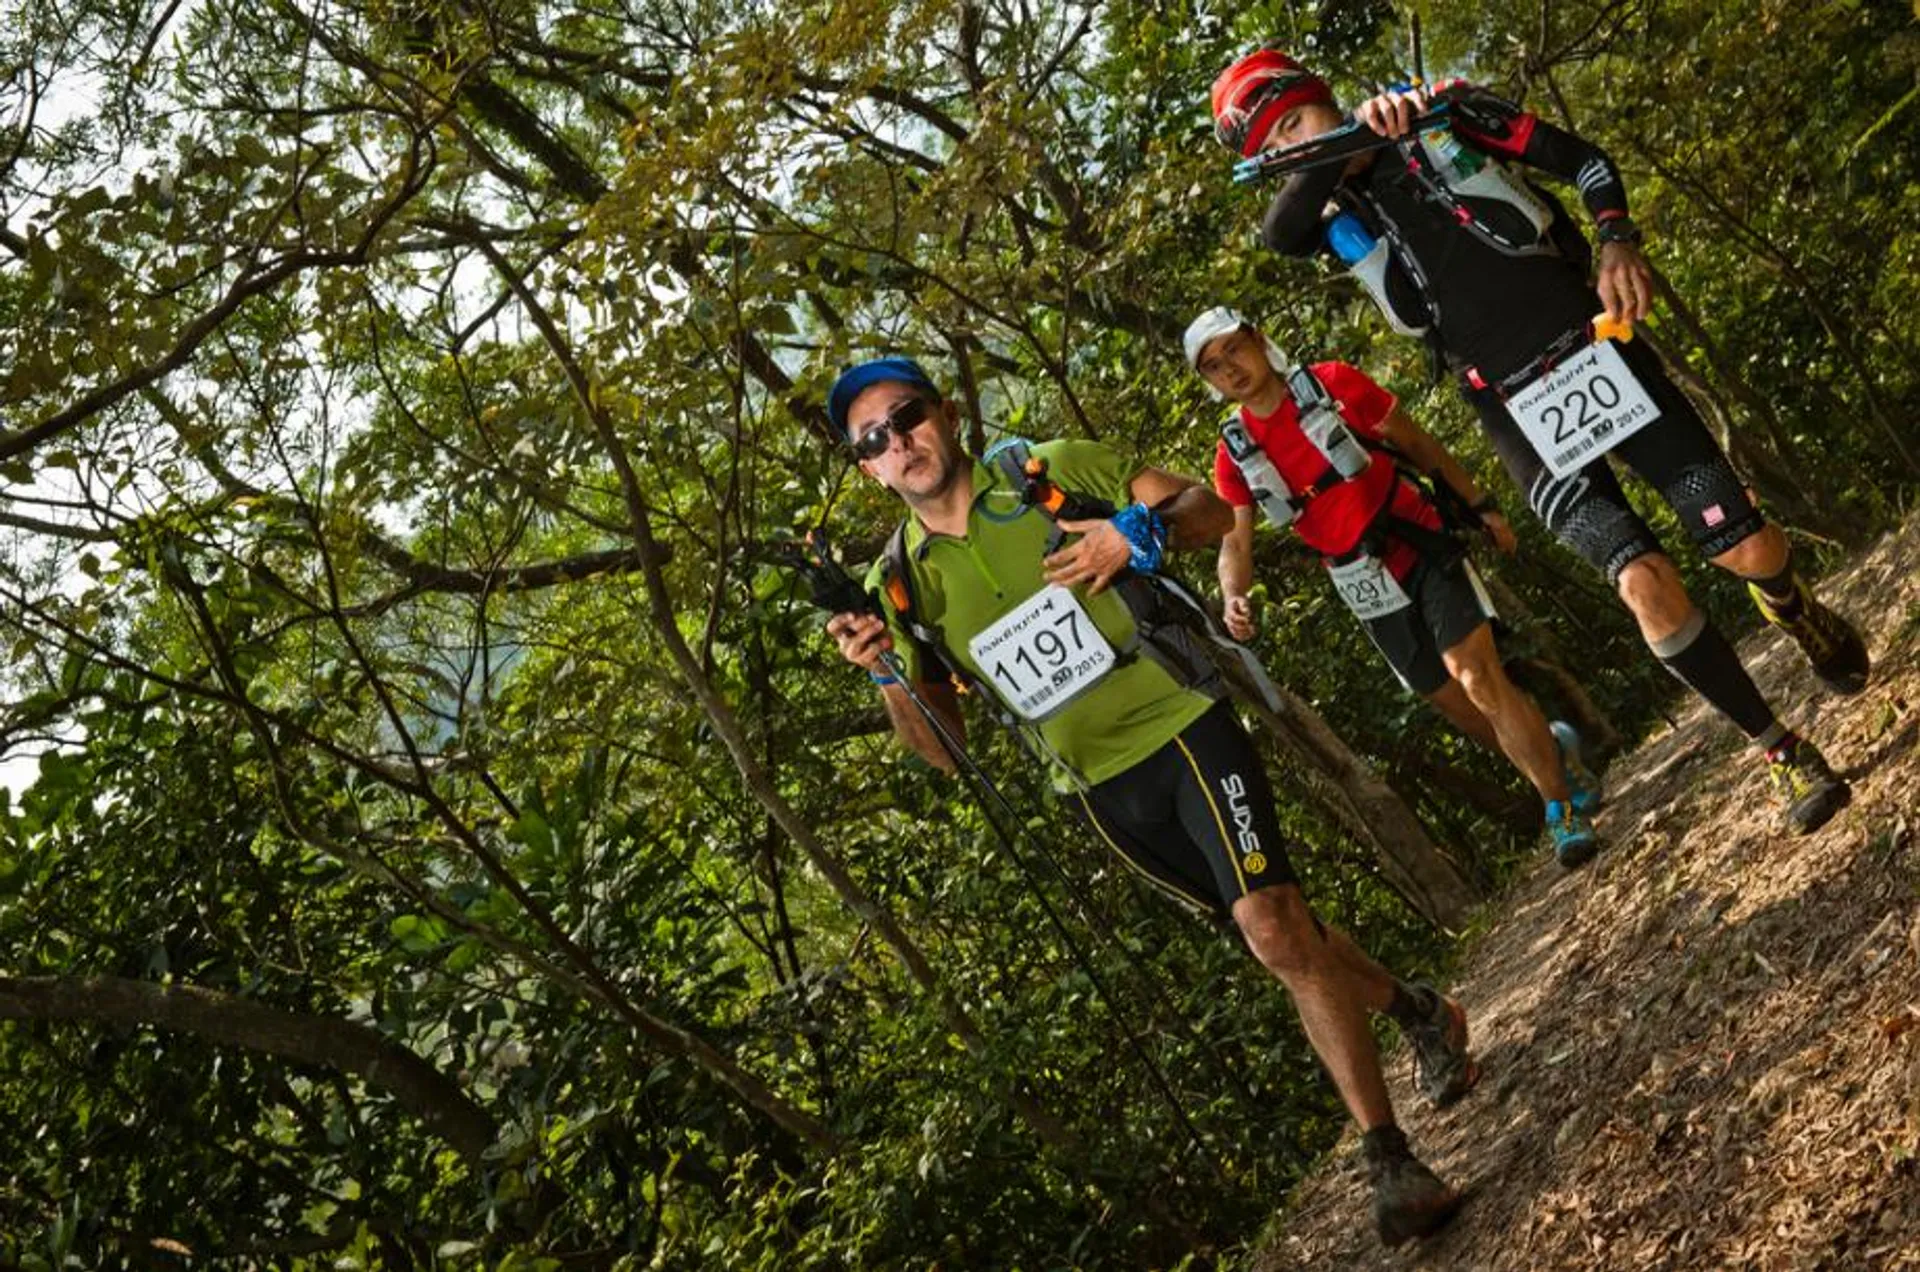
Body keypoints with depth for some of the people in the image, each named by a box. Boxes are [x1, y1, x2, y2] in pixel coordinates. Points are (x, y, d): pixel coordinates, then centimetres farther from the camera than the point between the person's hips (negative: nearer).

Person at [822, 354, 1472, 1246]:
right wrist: (886, 674, -15)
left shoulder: (1056, 471, -5)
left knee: (1274, 930, -17)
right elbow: (941, 749, 4)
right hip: (1107, 790, 3)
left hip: (1181, 727, -3)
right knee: (1282, 937, 11)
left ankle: (1389, 1162, -5)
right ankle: (1416, 1013, 39)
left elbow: (1211, 509, 0)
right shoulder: (896, 586, 0)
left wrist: (1142, 532, -21)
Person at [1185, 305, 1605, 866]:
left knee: (1479, 680, -18)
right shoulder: (1234, 455, 0)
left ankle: (1564, 811, -9)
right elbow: (1235, 543, -3)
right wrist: (1234, 599, -25)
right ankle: (1555, 755, 31)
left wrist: (1480, 506, 1)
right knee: (1461, 709, 7)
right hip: (1369, 594, 4)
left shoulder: (1330, 383, -7)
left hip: (1425, 553, -3)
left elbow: (1419, 445, 1)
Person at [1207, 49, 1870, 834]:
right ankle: (1783, 753, 3)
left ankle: (1799, 615, 35)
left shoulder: (1443, 117, 3)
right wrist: (1356, 133, -36)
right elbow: (1277, 230, -22)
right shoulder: (1332, 214, 3)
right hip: (1519, 417, 0)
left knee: (1748, 549, -3)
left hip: (1594, 352, 0)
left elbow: (1586, 160, 7)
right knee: (1643, 581, -17)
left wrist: (1616, 241, -11)